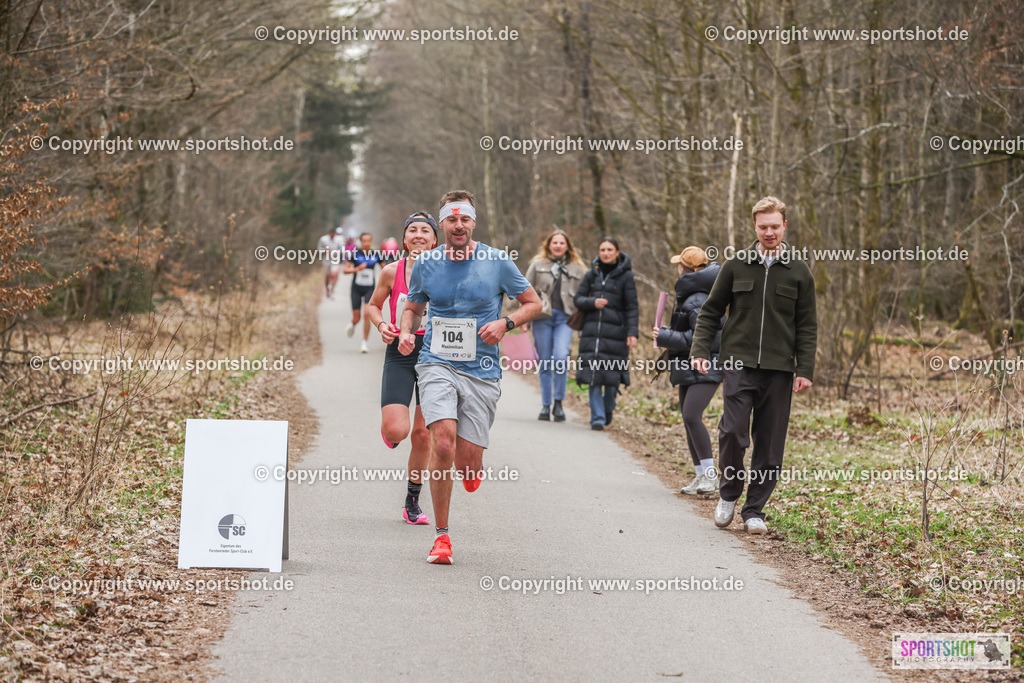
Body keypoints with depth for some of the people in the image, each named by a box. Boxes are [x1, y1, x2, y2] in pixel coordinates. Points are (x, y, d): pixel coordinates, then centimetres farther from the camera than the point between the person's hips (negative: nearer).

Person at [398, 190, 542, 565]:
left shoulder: (498, 262, -2)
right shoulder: (425, 264, 3)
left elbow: (533, 303, 9)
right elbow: (413, 307, 20)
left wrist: (505, 323, -10)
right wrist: (406, 333, -1)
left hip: (482, 370, 0)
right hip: (437, 365, 0)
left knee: (467, 464, -3)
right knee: (442, 444, -22)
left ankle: (471, 465, 39)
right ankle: (441, 535, -9)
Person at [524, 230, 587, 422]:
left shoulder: (578, 269, 11)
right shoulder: (538, 265, 10)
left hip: (565, 319, -1)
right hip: (542, 317, 1)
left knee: (561, 357, -20)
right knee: (545, 361, 2)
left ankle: (558, 402, -8)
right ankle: (546, 406, 11)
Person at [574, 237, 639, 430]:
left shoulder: (625, 276, 1)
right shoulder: (591, 274, 11)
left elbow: (632, 307, -2)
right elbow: (578, 299, 11)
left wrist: (632, 333, -10)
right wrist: (593, 303, -10)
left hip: (615, 330, -2)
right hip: (592, 329, 2)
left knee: (611, 374, -2)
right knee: (593, 374, -6)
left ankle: (608, 408, 24)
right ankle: (597, 417, -3)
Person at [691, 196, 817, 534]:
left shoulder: (799, 272, 6)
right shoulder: (736, 265, 6)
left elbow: (807, 326, 7)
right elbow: (710, 311, 11)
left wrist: (805, 370, -1)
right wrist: (700, 350, -1)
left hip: (779, 369, 1)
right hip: (739, 364, -1)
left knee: (770, 444, 2)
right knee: (733, 431, -13)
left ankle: (755, 510, 13)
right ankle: (728, 494, 11)